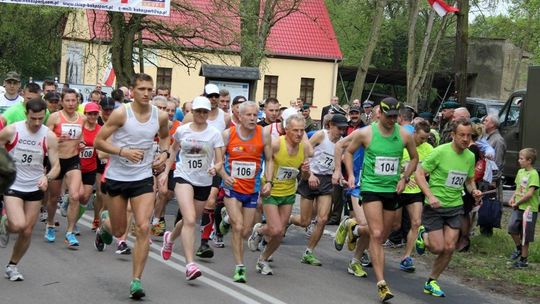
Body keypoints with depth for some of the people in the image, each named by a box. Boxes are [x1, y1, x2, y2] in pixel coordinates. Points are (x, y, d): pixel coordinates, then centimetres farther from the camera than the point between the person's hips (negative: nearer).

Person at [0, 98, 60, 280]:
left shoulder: (49, 137, -9)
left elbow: (56, 166, -7)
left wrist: (47, 177, -27)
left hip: (35, 189, 3)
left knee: (27, 232, 6)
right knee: (18, 225, -23)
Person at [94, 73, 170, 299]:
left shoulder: (160, 116, -2)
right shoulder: (121, 113, -13)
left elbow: (164, 136, 21)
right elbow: (98, 141, -11)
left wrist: (164, 153, 1)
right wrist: (123, 151, -24)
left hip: (143, 178, 2)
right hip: (117, 177, -1)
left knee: (143, 228, -14)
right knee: (118, 232, 10)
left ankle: (136, 281, -7)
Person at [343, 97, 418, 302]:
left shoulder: (404, 135, -2)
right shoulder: (365, 133, -9)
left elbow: (414, 158, 14)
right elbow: (348, 152, 8)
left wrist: (404, 178, 2)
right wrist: (351, 175, -3)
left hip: (392, 190, 4)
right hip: (371, 187, -4)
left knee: (382, 236, 12)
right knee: (376, 235, -15)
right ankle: (381, 283, -19)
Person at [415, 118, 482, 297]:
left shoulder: (470, 156, 4)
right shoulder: (440, 152, -15)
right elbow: (419, 174, -13)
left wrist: (474, 191, -3)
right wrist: (430, 196, -25)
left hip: (455, 207, 5)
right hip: (434, 206, -5)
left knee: (449, 248, -1)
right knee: (438, 248, -7)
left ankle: (431, 282, 17)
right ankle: (423, 236, 28)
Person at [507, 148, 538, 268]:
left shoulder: (533, 174, -15)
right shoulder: (520, 172, 9)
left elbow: (529, 194, -21)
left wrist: (517, 203, -13)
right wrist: (513, 198, 2)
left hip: (529, 208, -6)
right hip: (518, 208, 6)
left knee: (525, 236, 2)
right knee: (512, 227, -10)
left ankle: (524, 259, 15)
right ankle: (518, 248, 14)